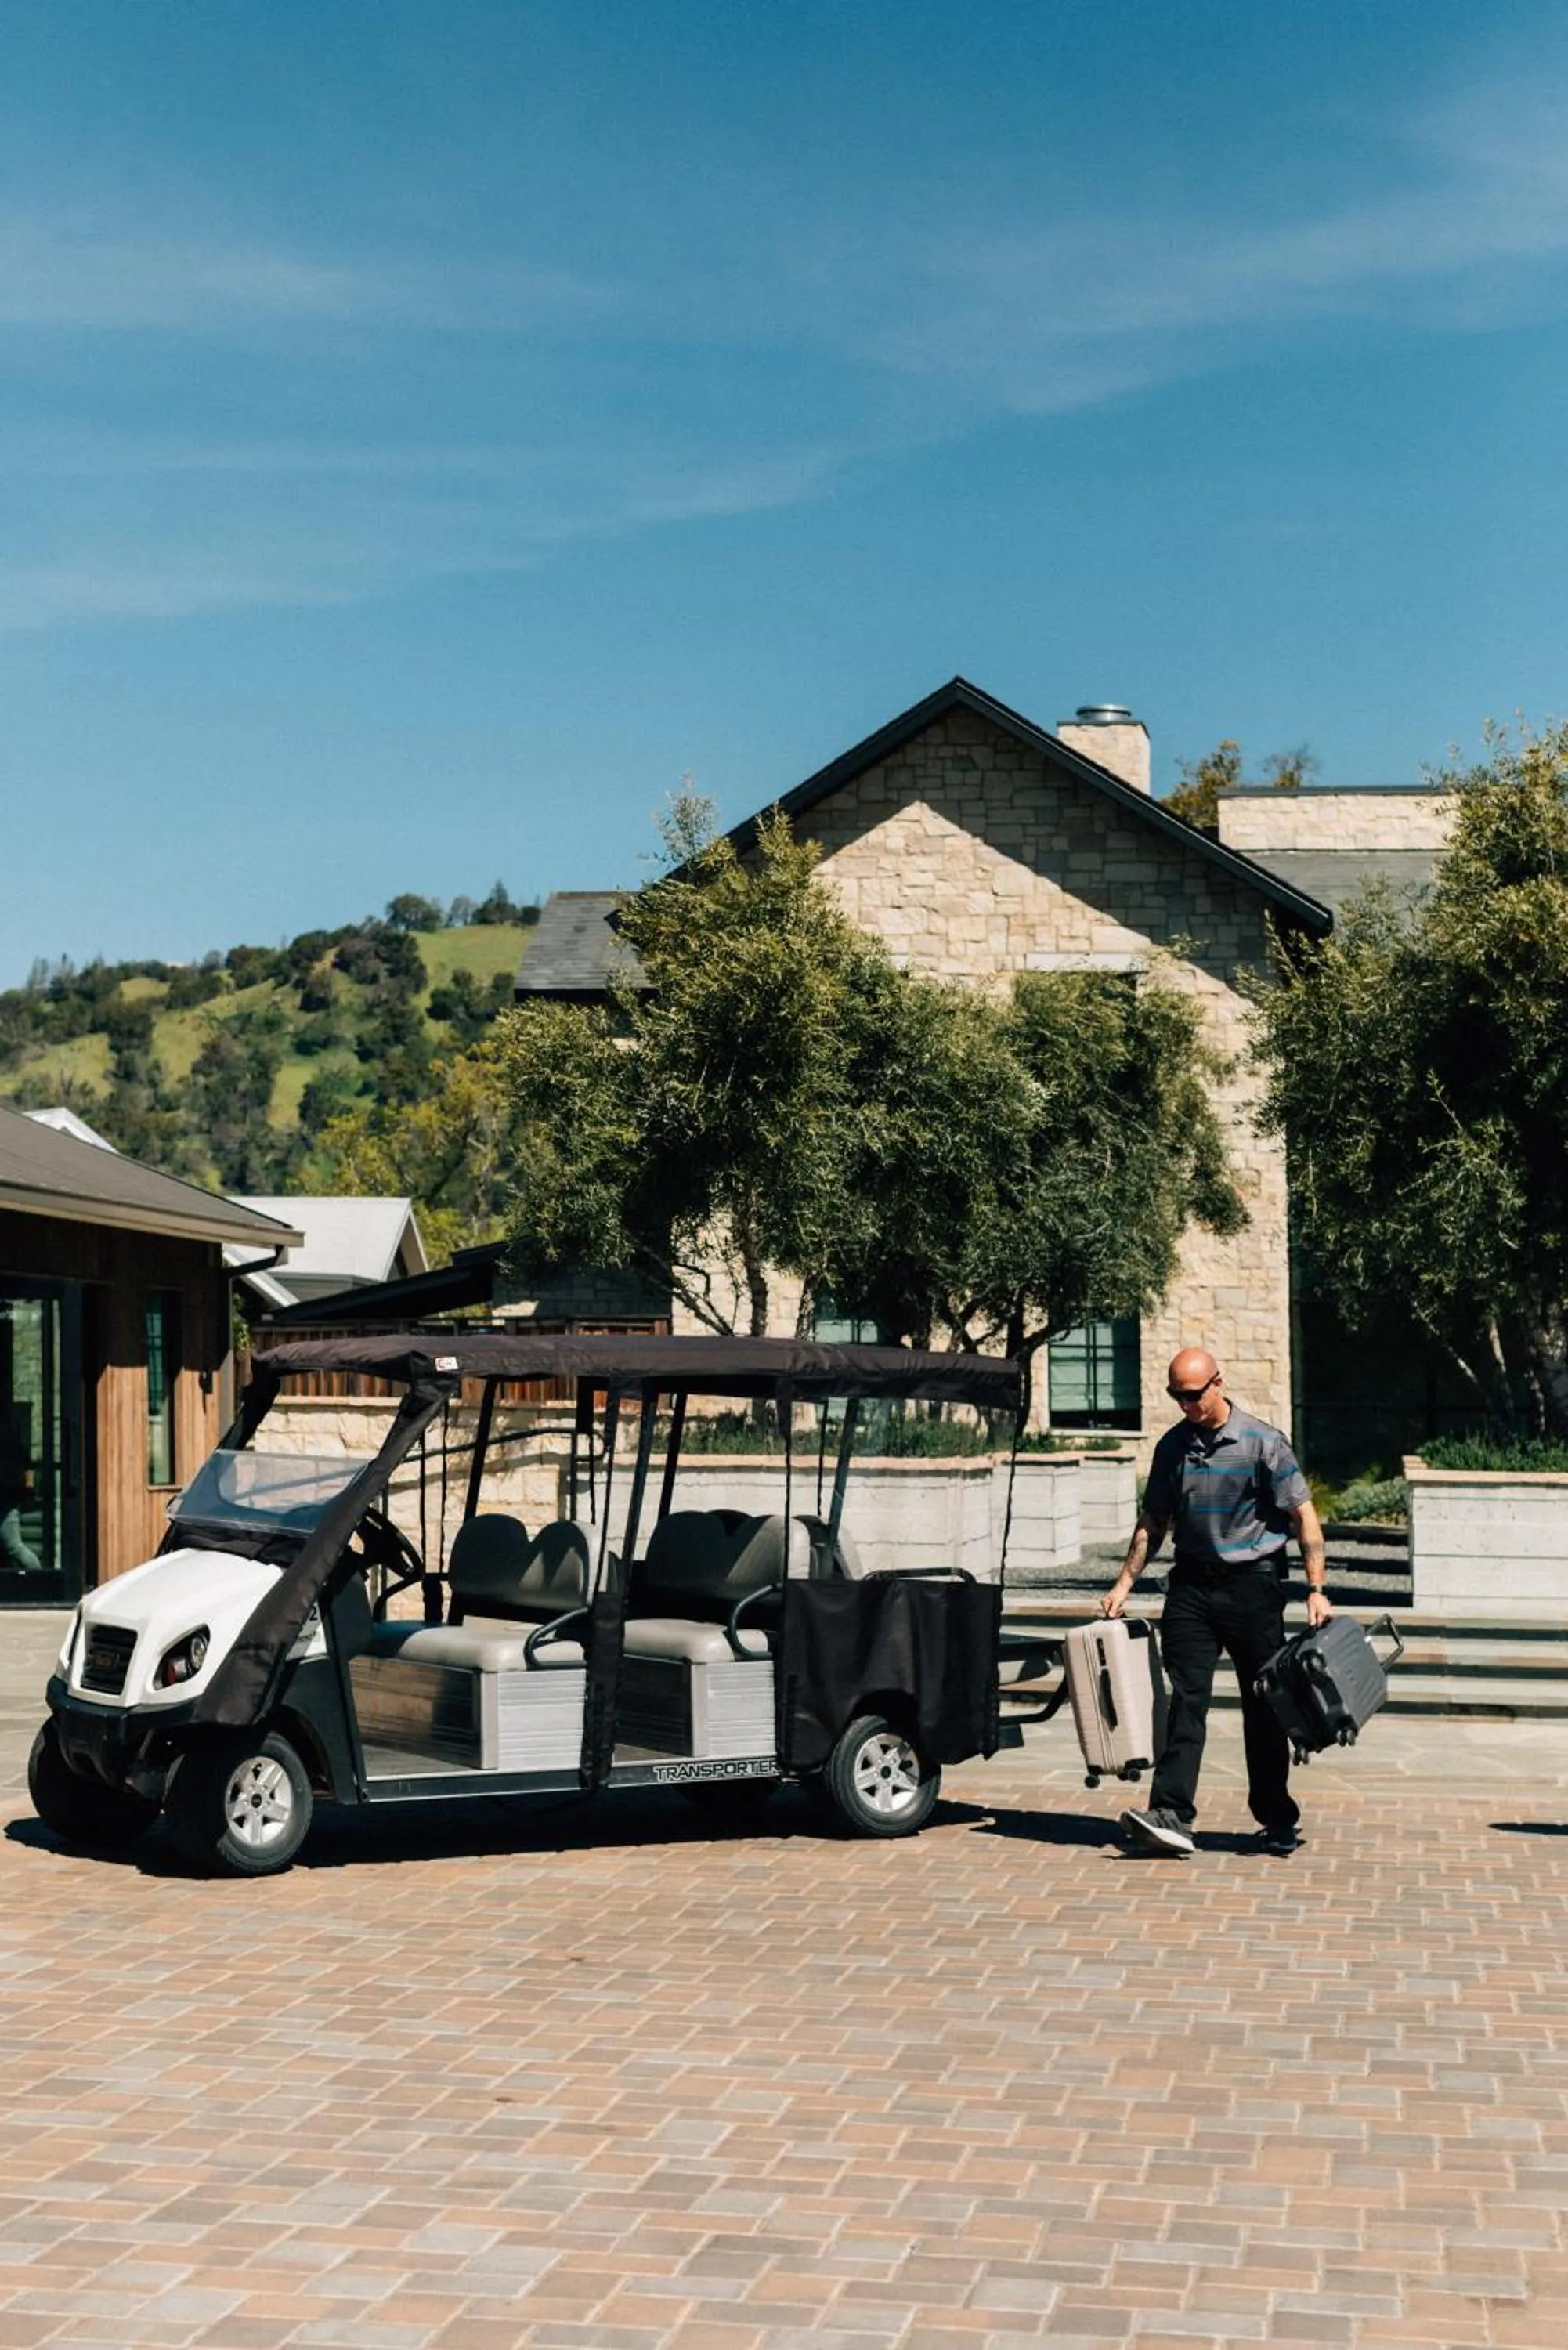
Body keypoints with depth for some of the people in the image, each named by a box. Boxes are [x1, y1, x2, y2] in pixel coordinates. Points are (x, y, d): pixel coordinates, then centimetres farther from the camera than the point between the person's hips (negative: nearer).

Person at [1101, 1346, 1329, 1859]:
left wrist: (1316, 1590, -13)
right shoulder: (1173, 1445, 8)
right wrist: (1124, 1584, 8)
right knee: (1186, 1701, -6)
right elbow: (1153, 1522, 15)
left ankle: (1278, 1820, 17)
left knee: (1264, 1706, 5)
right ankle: (1171, 1816, -13)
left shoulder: (1263, 1442, -6)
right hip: (1191, 1585, 3)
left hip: (1253, 1585, -3)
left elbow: (1304, 1516, -6)